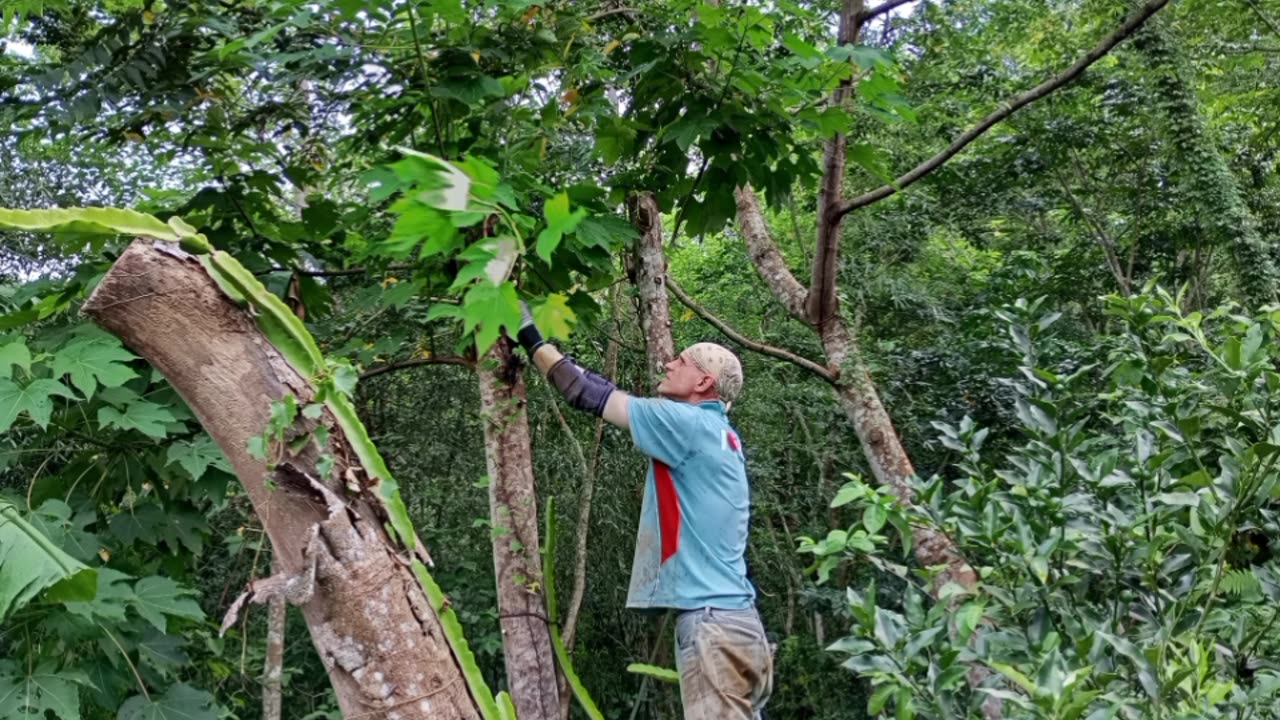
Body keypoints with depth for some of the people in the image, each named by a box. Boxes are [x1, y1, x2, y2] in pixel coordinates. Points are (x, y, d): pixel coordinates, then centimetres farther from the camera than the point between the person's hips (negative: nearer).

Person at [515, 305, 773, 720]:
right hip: (728, 620, 9)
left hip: (713, 623, -9)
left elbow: (592, 397, -7)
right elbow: (612, 398, 20)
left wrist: (530, 337, 3)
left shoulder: (691, 423, -9)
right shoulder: (712, 432, 17)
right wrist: (552, 351, 20)